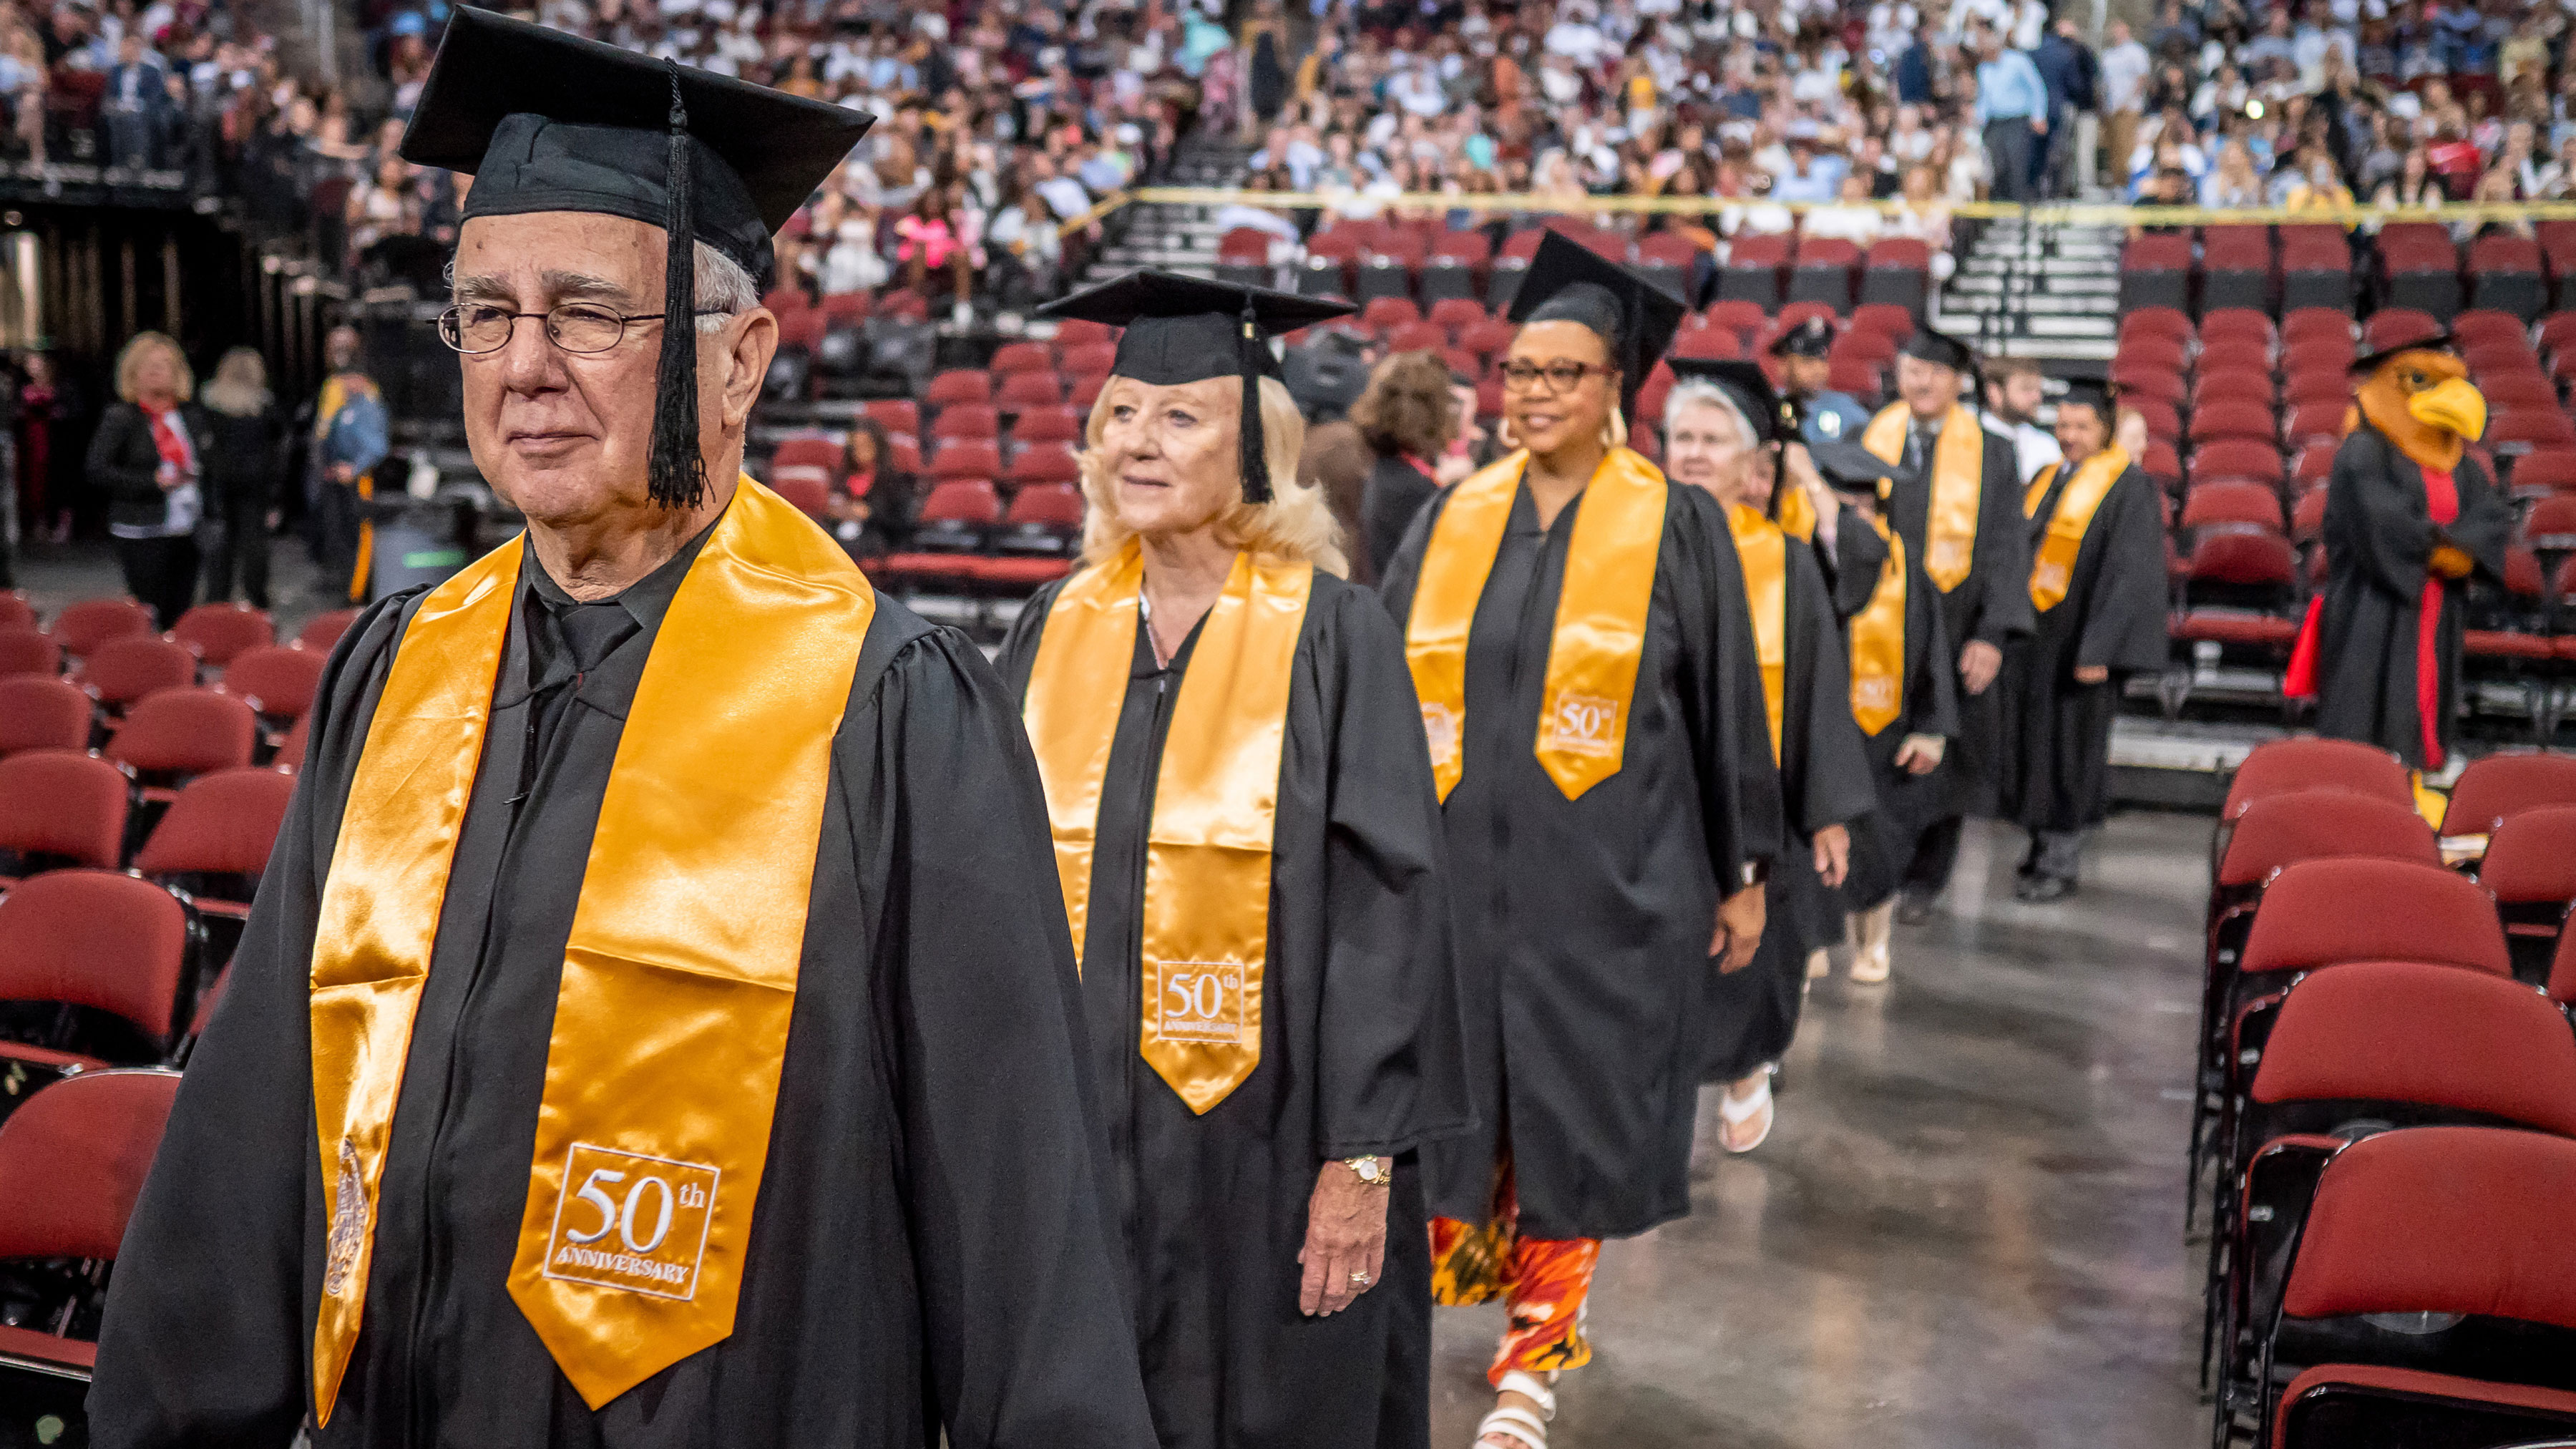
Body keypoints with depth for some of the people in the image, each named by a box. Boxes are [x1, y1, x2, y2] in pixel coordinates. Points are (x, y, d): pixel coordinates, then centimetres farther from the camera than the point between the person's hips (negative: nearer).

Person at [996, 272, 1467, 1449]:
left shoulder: (1331, 635, -9)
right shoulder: (1058, 628, 3)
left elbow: (1386, 905, -11)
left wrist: (1363, 1157, -13)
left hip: (1262, 1142, -4)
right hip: (1074, 1136, 4)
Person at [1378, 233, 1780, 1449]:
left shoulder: (1676, 530, -2)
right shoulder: (1451, 522, 6)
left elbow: (1726, 704, 1)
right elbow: (1383, 692, 10)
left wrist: (1742, 871, 2)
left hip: (1606, 882, -3)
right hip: (1459, 869, 3)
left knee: (1566, 1111, 4)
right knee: (1456, 1103, 10)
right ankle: (1492, 1282, 38)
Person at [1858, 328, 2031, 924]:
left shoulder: (1989, 455, 1)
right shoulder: (1870, 442, 5)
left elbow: (2004, 550, -3)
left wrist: (1993, 634, -13)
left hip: (1951, 629, -1)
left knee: (1936, 757, 7)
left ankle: (1923, 881, 21)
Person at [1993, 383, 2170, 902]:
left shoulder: (2128, 488, -8)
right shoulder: (2045, 481, 12)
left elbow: (2129, 574, -14)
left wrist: (2099, 649, -20)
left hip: (2080, 642, -6)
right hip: (2032, 638, 6)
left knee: (2070, 746, 0)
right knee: (2032, 741, 11)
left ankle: (2060, 863, 9)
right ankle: (2043, 846, 24)